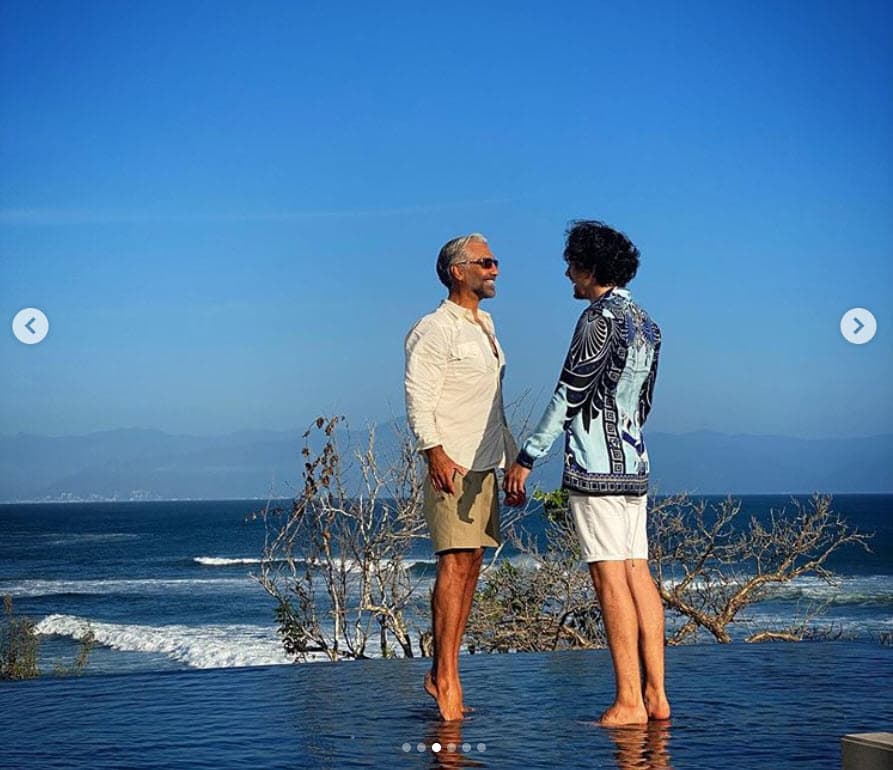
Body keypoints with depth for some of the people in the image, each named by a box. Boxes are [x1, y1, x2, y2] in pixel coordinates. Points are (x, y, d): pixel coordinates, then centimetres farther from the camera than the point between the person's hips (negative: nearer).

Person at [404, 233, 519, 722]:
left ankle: (442, 673, 10)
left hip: (485, 465, 9)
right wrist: (435, 451, -25)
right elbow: (418, 397, -14)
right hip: (451, 464, -9)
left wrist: (513, 460, 23)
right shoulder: (435, 330, -7)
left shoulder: (485, 327, 21)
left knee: (471, 564, 6)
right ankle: (445, 677, -12)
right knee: (455, 562, -13)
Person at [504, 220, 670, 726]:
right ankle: (656, 695, 8)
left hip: (595, 468, -9)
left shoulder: (601, 317, -11)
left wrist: (528, 458, -11)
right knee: (639, 574, 8)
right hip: (635, 466, 9)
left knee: (611, 577, -8)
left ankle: (629, 702, -8)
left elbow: (569, 395, -14)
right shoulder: (646, 324, 16)